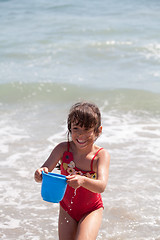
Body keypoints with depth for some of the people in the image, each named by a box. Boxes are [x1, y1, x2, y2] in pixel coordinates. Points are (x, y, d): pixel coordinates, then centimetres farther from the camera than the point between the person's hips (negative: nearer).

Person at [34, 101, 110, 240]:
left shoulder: (101, 155, -20)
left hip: (91, 211, -3)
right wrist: (40, 174, -43)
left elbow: (101, 186, -33)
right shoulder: (63, 149, -12)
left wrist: (83, 181, -54)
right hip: (67, 209, 3)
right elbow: (45, 169, -18)